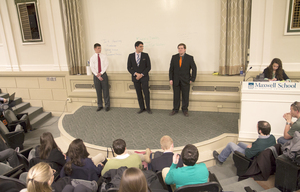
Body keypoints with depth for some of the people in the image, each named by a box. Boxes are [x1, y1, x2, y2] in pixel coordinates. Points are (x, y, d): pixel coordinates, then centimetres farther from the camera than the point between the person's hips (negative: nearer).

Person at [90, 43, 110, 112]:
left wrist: (101, 73, -14)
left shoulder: (104, 56, 1)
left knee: (105, 90, 1)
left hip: (103, 74, 0)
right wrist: (98, 76, -12)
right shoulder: (92, 58, 1)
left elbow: (106, 65, -4)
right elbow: (92, 68, -3)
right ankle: (100, 105, 18)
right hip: (96, 76, 1)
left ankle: (107, 105, 11)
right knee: (98, 91, 7)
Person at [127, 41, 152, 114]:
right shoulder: (131, 56, 3)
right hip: (135, 78, 2)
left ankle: (148, 108, 11)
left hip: (144, 77, -1)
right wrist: (136, 74, -12)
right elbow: (129, 68, 3)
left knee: (146, 93, -1)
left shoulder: (145, 55, 0)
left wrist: (141, 74, -12)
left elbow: (149, 67, -3)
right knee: (139, 94, 7)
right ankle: (142, 108, 18)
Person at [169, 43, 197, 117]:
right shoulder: (174, 57, 5)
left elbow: (194, 69, 1)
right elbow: (171, 69, 5)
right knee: (176, 95, 6)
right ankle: (175, 109, 18)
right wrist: (171, 79, -2)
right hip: (176, 80, 2)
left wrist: (192, 79, -4)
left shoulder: (190, 58, -1)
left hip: (185, 80, -1)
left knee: (185, 96, 4)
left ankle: (185, 110, 18)